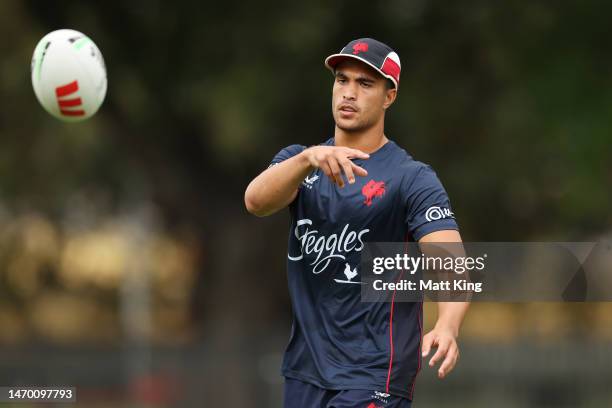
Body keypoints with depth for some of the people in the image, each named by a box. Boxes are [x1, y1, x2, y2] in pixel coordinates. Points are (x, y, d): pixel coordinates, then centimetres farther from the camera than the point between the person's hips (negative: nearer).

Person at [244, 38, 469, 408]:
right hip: (304, 374, 5)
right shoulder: (297, 159, 9)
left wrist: (447, 327, -40)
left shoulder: (414, 179, -6)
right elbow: (256, 201, -12)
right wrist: (309, 158, -32)